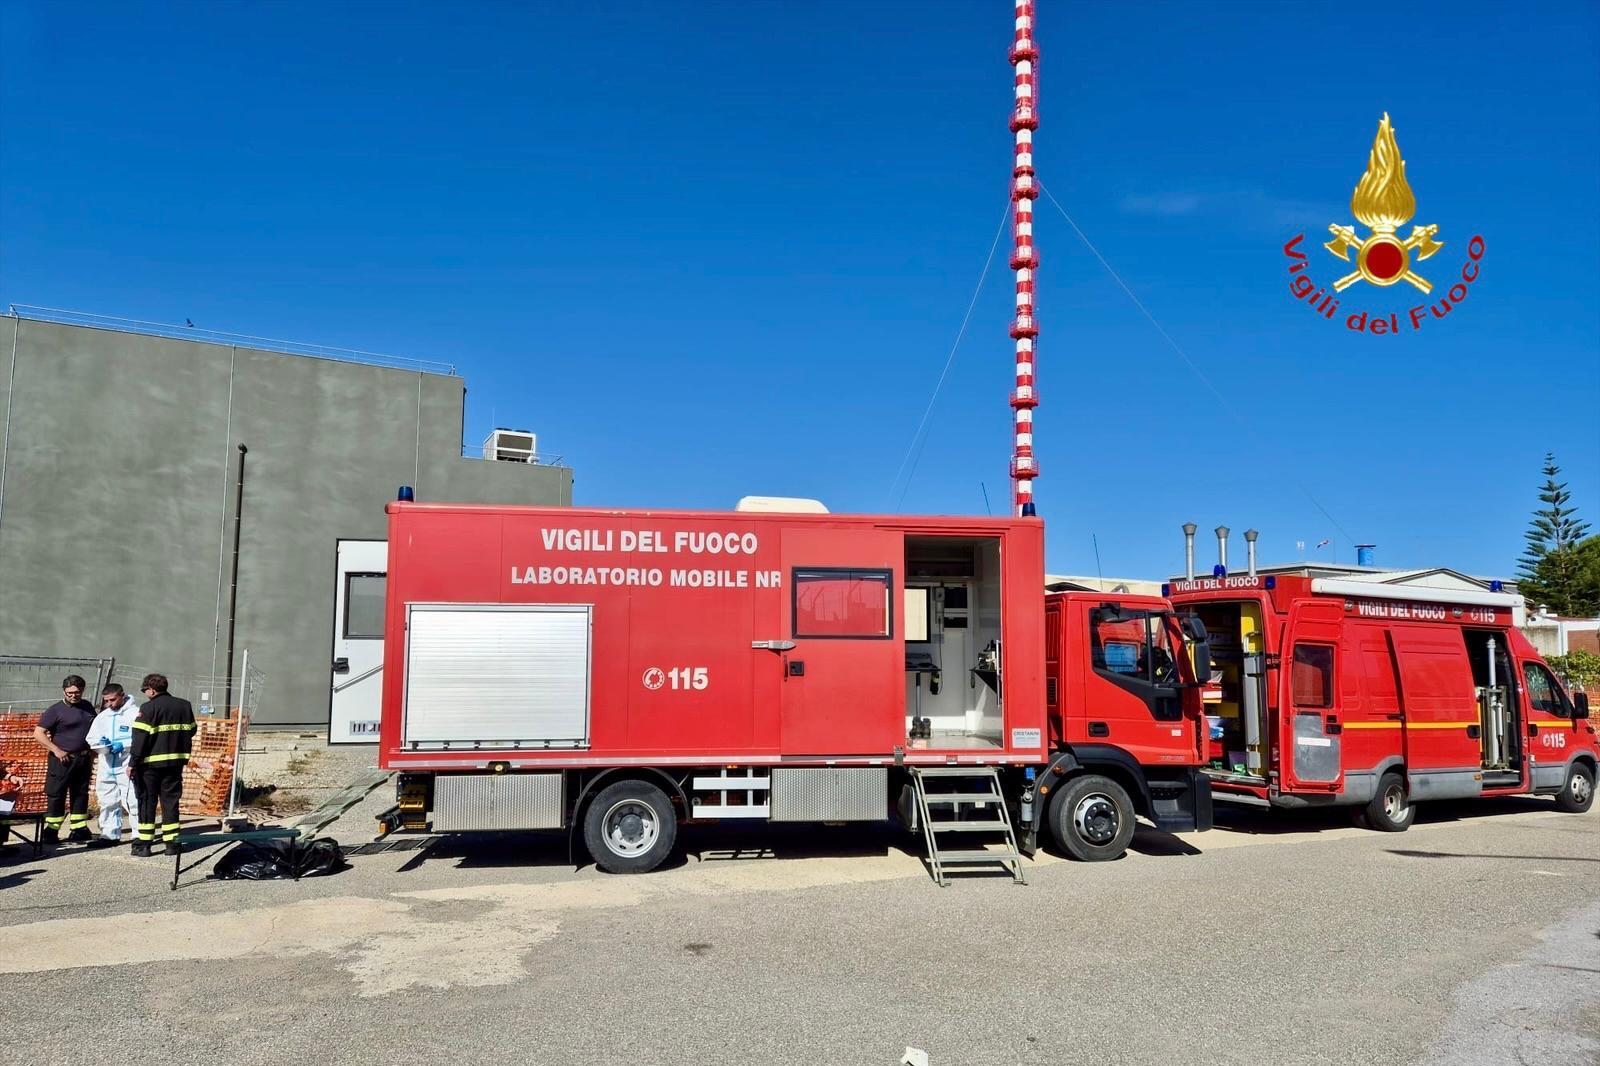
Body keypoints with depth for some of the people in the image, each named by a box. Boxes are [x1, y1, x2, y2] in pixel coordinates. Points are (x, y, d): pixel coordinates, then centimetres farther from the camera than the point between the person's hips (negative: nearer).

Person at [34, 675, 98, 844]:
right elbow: (38, 733, -11)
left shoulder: (88, 707, 9)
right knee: (56, 795, -3)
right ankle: (51, 832, 4)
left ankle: (79, 830, 17)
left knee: (81, 794, 10)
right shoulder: (56, 710, -7)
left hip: (83, 759, 6)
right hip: (62, 759, -5)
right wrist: (56, 750, -18)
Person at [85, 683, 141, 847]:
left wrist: (123, 745, -21)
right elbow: (91, 737, 17)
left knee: (132, 802, -8)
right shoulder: (103, 716, 17)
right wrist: (99, 742, -4)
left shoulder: (135, 713, -4)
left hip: (127, 767, -7)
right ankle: (109, 835, 23)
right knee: (107, 802, 13)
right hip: (106, 767, 7)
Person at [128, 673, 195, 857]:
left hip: (151, 762, -4)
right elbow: (191, 731, 13)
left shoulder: (148, 708, -10)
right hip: (175, 761, 5)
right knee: (171, 801, 10)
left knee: (147, 801, 5)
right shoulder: (185, 706, 7)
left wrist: (133, 762, -9)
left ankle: (144, 843, 4)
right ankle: (171, 843, 9)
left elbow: (140, 738, -13)